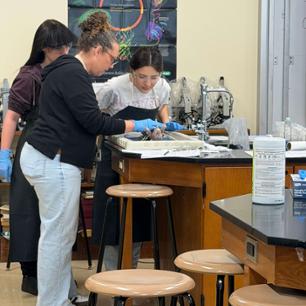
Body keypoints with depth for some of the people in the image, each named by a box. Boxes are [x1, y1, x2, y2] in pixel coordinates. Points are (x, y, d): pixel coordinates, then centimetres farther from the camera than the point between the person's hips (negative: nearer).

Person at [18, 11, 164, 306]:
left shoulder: (67, 70, 19)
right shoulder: (73, 74, -14)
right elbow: (92, 120, -17)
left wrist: (125, 129, 21)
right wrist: (133, 125, -6)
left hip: (47, 159, 11)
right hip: (54, 162, -11)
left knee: (60, 234, 12)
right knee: (57, 236, -7)